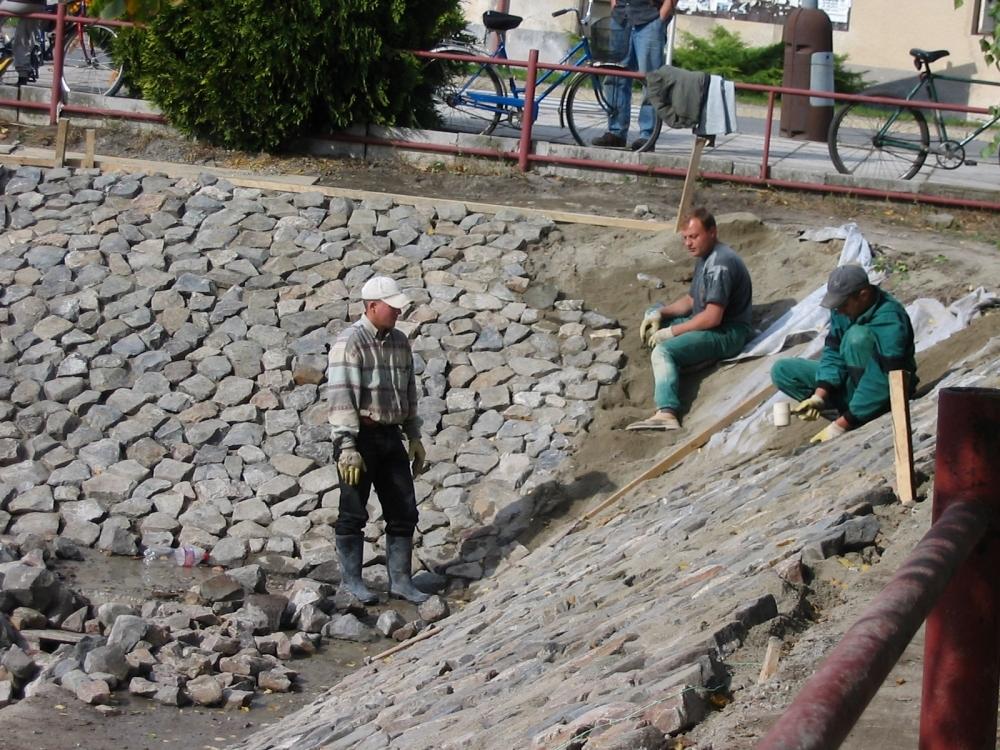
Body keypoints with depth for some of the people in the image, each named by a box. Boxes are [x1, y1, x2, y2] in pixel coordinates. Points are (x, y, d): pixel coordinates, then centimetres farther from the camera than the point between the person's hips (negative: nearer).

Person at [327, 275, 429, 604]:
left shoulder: (400, 342, 10)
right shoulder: (349, 342, -13)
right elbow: (340, 397, -18)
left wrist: (414, 437, 17)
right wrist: (347, 448, -23)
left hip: (390, 436, 7)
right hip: (359, 436, -7)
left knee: (403, 512, 6)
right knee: (354, 513, 3)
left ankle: (400, 580, 14)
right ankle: (351, 579, 14)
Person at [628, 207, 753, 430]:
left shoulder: (720, 264, -21)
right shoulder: (705, 258, 12)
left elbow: (712, 318, -26)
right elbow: (690, 300, 20)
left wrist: (671, 332, -18)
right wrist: (660, 313, 2)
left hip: (726, 334, -11)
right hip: (706, 323, 11)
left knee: (663, 351, -29)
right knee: (653, 314, 20)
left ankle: (666, 413, -48)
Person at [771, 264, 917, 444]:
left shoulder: (890, 320, -30)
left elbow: (883, 383, -34)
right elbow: (833, 353, -3)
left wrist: (841, 424, -34)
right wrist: (819, 396, -20)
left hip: (880, 396, -8)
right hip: (851, 382, 8)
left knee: (857, 335, -32)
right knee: (782, 371, -4)